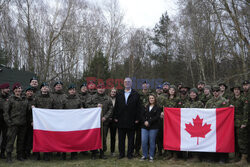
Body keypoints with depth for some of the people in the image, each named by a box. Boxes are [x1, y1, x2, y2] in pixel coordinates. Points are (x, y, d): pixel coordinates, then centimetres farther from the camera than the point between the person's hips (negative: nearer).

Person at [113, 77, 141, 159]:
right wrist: (115, 117, 2)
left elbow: (138, 107, -1)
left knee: (131, 139, 6)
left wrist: (137, 118, -6)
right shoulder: (119, 94, 10)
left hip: (131, 121, -2)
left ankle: (130, 153, 16)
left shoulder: (136, 94, 2)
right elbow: (116, 106, 9)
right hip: (121, 121, 2)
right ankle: (121, 153, 18)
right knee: (121, 138, 8)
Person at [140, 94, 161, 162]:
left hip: (153, 127, -3)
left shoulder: (157, 108, 1)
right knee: (144, 141, -1)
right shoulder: (146, 107, 14)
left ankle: (151, 156, 13)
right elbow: (142, 115, 8)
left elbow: (157, 117, -9)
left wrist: (149, 122, -15)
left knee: (152, 142, 2)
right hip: (145, 126, 3)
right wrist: (145, 122, -10)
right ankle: (144, 155, 14)